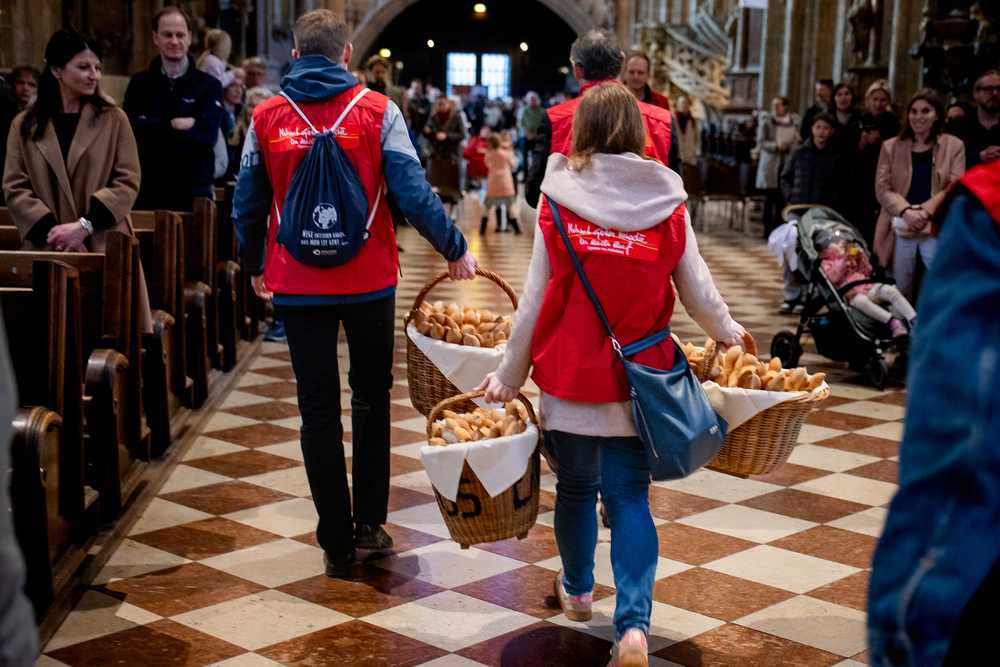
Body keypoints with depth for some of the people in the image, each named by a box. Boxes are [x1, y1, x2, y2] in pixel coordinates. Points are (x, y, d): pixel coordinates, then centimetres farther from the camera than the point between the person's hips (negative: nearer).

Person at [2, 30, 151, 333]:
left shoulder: (113, 120, 6)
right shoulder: (25, 126, 10)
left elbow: (127, 182, -1)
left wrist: (85, 225, -12)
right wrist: (53, 231, -10)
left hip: (105, 248, -1)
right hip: (47, 251, 1)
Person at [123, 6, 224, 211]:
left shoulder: (209, 85, 6)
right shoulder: (140, 83, 12)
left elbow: (205, 136, -9)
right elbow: (129, 128, -4)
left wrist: (151, 132, -8)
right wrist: (173, 124, -13)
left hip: (193, 194, -1)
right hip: (148, 194, 1)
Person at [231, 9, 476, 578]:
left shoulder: (267, 117, 1)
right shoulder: (377, 111, -4)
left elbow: (248, 205, 7)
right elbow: (413, 193, -10)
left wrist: (255, 267, 22)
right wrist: (456, 250, 2)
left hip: (298, 286, 1)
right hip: (369, 281, -1)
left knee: (319, 409, 7)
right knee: (372, 396, 19)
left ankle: (338, 543, 12)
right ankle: (370, 521, 18)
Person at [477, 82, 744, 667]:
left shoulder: (557, 202, -7)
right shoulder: (668, 207, -3)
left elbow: (536, 298, -4)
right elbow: (699, 293, 5)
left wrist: (509, 374, 6)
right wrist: (729, 333, 26)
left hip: (570, 374, 0)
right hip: (638, 376, 0)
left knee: (576, 486, 18)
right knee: (629, 494, 7)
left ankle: (578, 589, 40)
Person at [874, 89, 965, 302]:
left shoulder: (954, 146, 7)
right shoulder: (891, 147, 11)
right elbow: (882, 189, 3)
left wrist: (925, 211, -16)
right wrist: (906, 211, -16)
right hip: (900, 228, 1)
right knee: (900, 293, 4)